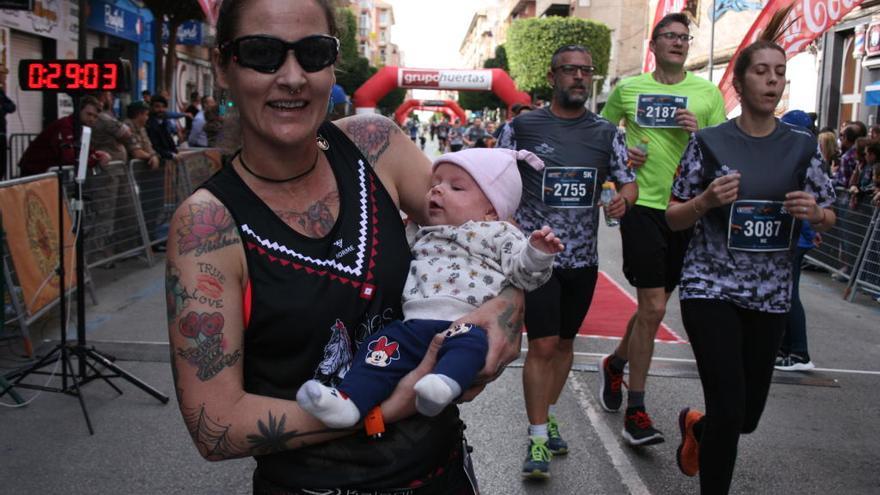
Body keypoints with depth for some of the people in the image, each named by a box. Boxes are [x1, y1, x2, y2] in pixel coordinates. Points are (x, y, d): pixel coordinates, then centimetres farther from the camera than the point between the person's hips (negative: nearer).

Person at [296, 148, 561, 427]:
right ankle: (350, 400, -29)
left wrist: (538, 254, -16)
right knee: (383, 344, -17)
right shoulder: (422, 236, 30)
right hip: (415, 322, 5)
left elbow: (523, 273, 3)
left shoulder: (498, 234, 13)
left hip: (466, 323, -5)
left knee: (470, 341, -36)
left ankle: (444, 383, -59)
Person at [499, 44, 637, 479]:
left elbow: (629, 182, 7)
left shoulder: (606, 133, 6)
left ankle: (548, 415, 34)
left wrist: (623, 199, -16)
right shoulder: (522, 127, -2)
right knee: (543, 345, -8)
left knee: (564, 342, 15)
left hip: (583, 259, 4)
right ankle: (538, 438, 1)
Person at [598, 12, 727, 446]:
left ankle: (615, 364, 41)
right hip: (643, 204, -3)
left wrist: (700, 133, -12)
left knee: (653, 305, 13)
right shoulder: (628, 88, 5)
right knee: (652, 308, -9)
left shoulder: (708, 93, 7)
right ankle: (635, 412, 2)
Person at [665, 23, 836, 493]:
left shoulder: (801, 146, 3)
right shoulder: (709, 142, -4)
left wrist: (815, 212, -13)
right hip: (710, 287, -3)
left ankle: (696, 425, 47)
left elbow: (829, 220, 10)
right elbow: (674, 218, 0)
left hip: (770, 293, 4)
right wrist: (707, 200, -20)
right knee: (729, 409, -12)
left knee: (748, 415, 13)